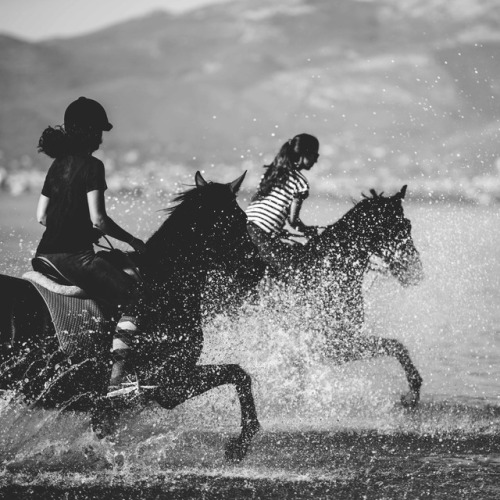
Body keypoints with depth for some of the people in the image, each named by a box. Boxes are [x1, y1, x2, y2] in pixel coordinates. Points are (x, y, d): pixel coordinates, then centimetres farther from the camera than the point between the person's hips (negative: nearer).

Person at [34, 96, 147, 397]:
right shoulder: (91, 166, -9)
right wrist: (132, 241, -4)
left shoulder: (58, 165, 15)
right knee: (134, 298, -9)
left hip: (46, 254, 9)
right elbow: (98, 219, -16)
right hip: (74, 256, -9)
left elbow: (41, 216, 18)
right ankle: (117, 377, -23)